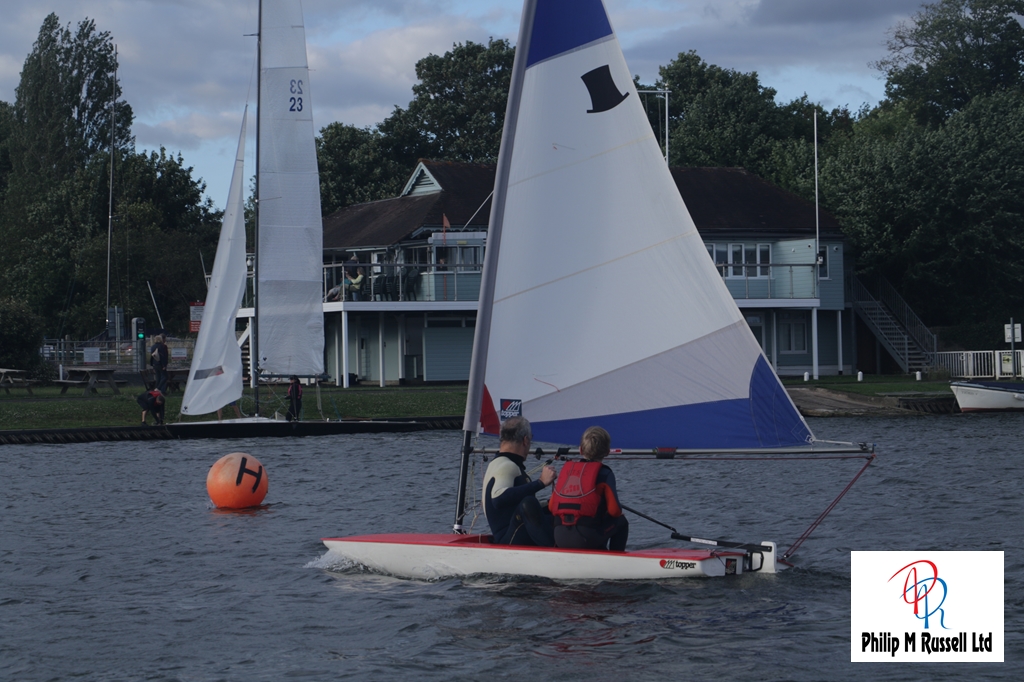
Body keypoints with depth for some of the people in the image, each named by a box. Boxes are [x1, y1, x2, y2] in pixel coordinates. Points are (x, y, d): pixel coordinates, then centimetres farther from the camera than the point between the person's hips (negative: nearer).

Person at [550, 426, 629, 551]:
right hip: (586, 539, -5)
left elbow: (551, 506, 16)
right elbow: (614, 510, -3)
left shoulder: (566, 468, 16)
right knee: (621, 523, 22)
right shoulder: (604, 473, 2)